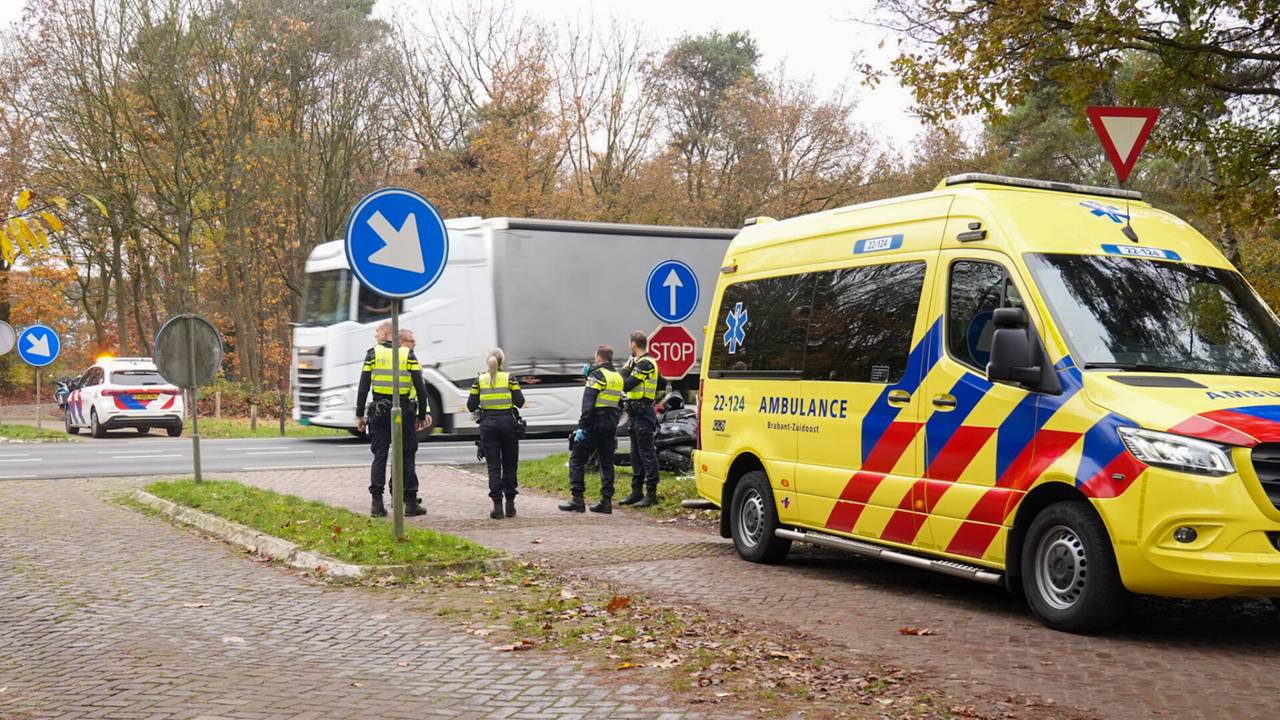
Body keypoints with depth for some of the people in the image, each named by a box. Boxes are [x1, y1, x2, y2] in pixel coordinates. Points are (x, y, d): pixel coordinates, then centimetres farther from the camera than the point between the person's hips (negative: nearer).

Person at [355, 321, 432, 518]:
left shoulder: (373, 354, 1)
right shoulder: (408, 355, 1)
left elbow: (363, 387, -1)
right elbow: (420, 388, -3)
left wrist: (359, 415, 4)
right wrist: (422, 415, 5)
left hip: (380, 413, 0)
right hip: (404, 412, 0)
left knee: (379, 457, 5)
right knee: (406, 457, 6)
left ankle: (377, 504, 0)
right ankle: (411, 503, 6)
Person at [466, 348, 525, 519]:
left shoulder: (480, 380, 2)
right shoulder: (509, 378, -2)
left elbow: (471, 406, 1)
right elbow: (520, 402, -6)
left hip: (488, 424, 1)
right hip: (508, 423, -1)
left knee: (493, 467, 2)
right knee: (509, 465, 10)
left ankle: (497, 506, -5)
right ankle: (510, 505, 13)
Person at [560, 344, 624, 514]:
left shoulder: (597, 375, -10)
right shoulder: (618, 377, 13)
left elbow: (588, 403, -18)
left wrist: (581, 426, -20)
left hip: (594, 424, -7)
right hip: (611, 425, 7)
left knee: (577, 460, 0)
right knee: (606, 463, 9)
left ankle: (577, 500, -3)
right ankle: (606, 501, 6)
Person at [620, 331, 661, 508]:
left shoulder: (645, 363, -14)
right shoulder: (641, 362, 20)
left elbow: (626, 385, -20)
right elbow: (629, 385, 18)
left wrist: (625, 370, -5)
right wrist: (628, 369, 8)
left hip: (643, 413, -11)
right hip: (638, 412, 11)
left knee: (647, 453, -10)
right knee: (636, 454, 14)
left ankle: (651, 493, -9)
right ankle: (637, 492, 20)